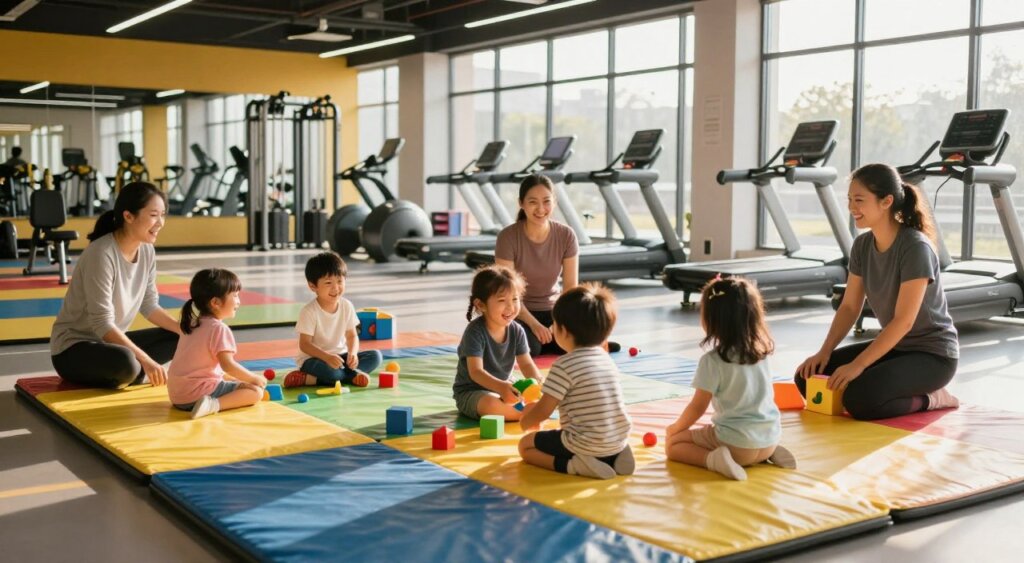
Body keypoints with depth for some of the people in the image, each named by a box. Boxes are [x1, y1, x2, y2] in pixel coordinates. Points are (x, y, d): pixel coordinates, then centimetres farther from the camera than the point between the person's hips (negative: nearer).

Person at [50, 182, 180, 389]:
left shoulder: (147, 250, -2)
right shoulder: (101, 254, -25)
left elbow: (149, 306, 5)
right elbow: (102, 324, -26)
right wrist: (145, 360, -29)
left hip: (111, 341, 9)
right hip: (73, 347, -9)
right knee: (125, 362, -38)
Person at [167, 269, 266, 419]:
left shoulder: (192, 323, 14)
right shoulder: (219, 329, -13)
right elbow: (227, 365, -20)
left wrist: (232, 378, 21)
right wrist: (254, 378, -8)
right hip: (196, 392, -9)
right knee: (255, 391, -12)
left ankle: (211, 403, 6)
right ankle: (214, 404, -27)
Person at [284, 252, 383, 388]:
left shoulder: (347, 306, -1)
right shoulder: (309, 312, -16)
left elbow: (352, 336, 3)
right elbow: (304, 344, -18)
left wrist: (353, 353, -19)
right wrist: (327, 357, -33)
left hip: (340, 356, 7)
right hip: (313, 358, -7)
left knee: (375, 356, -12)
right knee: (330, 369, -41)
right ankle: (353, 375, -10)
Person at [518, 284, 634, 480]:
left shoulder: (564, 366, -15)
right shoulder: (606, 358, 8)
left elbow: (543, 412, -12)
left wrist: (525, 420, 11)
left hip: (587, 445, -7)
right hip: (618, 441, 7)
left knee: (525, 445, 12)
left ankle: (573, 465, -10)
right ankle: (613, 458, 11)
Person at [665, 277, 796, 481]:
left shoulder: (713, 360, -15)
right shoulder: (760, 350, 0)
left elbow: (698, 407, -9)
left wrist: (675, 428, 8)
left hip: (737, 443, -6)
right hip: (770, 437, 6)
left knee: (672, 444, 8)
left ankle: (713, 459, -14)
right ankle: (770, 453, 13)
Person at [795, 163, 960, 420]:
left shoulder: (915, 247, -23)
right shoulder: (862, 246, 0)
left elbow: (904, 321, -26)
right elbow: (849, 307, 3)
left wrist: (857, 365, -29)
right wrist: (824, 352, -10)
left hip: (933, 353, -8)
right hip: (894, 346, 8)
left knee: (859, 399, -31)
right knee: (808, 378, -3)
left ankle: (929, 399, -3)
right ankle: (912, 392, 7)